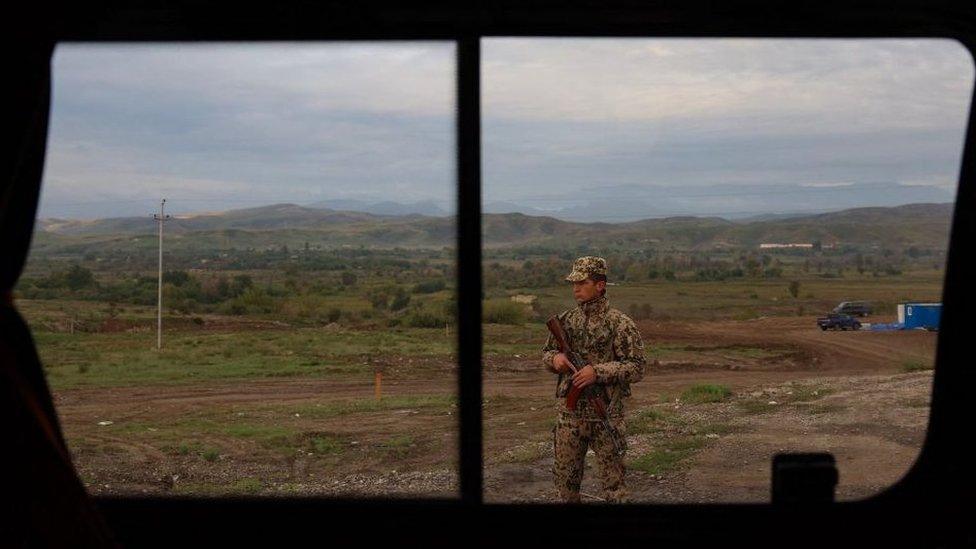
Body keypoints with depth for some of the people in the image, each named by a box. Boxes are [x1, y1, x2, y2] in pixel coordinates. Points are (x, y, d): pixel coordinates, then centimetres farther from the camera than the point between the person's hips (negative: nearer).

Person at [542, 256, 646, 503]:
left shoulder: (620, 324, -9)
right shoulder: (565, 320, 6)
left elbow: (636, 368, -11)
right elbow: (546, 353, 17)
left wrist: (598, 371, -22)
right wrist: (555, 358, -7)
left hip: (606, 417, -4)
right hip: (568, 414, 5)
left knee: (612, 478, 5)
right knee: (564, 476, 13)